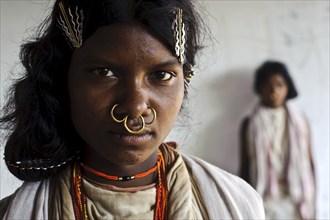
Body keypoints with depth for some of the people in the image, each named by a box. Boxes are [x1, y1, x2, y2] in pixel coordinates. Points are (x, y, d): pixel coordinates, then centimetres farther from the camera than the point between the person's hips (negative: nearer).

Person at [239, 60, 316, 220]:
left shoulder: (299, 121, 6)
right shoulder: (250, 124, 2)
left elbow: (308, 164, 6)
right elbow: (244, 167, 5)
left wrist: (310, 205, 4)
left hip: (296, 202, 1)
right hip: (264, 202, -1)